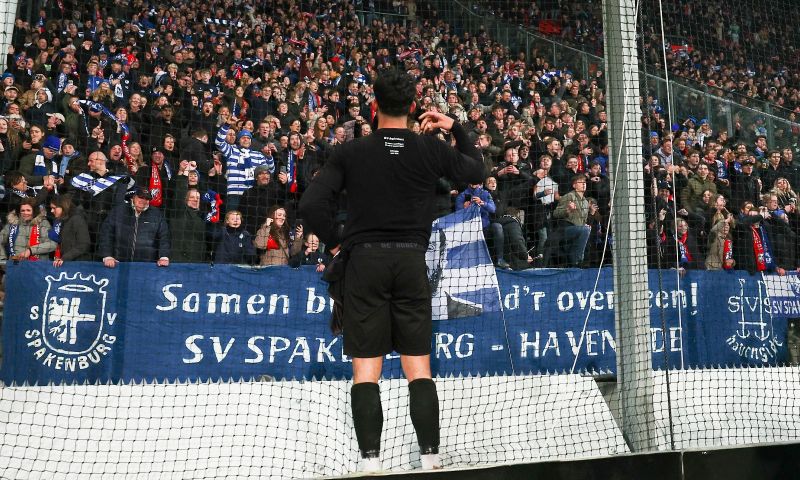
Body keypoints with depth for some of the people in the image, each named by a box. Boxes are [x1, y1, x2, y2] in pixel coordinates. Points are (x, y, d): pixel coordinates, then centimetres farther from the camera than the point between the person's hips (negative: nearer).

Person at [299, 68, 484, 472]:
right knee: (418, 365, 7)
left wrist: (335, 240, 8)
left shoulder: (350, 152, -1)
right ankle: (431, 458, 7)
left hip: (364, 260, -1)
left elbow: (311, 204, -7)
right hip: (412, 261, 2)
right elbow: (476, 173, 20)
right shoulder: (430, 149, 2)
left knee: (366, 368, 2)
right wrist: (456, 129, 26)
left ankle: (371, 461, -1)